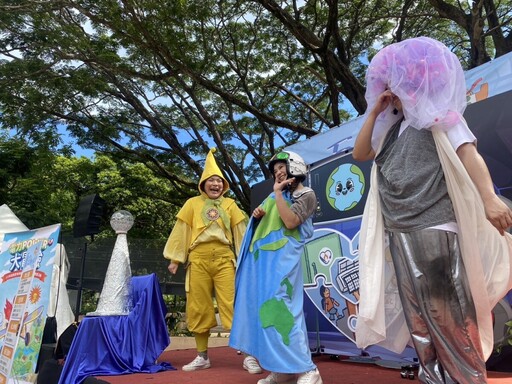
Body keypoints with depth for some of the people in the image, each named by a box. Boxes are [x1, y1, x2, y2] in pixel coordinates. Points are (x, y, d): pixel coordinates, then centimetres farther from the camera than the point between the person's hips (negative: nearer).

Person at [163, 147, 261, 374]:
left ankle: (248, 356, 1)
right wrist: (175, 258, 5)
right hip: (198, 259, 1)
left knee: (233, 305, -5)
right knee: (198, 308, 5)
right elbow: (181, 230, 9)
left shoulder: (230, 205, 12)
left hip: (224, 259, -1)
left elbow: (240, 232, 9)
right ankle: (202, 357, 19)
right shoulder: (193, 203, 11)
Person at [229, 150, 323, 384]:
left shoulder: (306, 195, 2)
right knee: (263, 308, 4)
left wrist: (278, 193, -8)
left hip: (282, 258, -7)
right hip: (262, 257, 8)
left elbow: (290, 222, -14)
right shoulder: (275, 196, 22)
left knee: (279, 309, -16)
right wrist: (258, 215, 5)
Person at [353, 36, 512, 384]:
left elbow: (468, 154, -13)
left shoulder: (439, 117, 0)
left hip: (435, 229, -7)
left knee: (447, 314, -1)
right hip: (401, 234, 7)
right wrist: (374, 113, 11)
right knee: (418, 315, 11)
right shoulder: (393, 127, 19)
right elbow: (360, 153, 17)